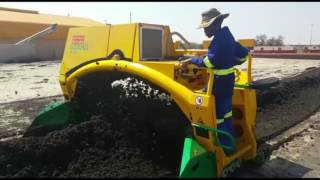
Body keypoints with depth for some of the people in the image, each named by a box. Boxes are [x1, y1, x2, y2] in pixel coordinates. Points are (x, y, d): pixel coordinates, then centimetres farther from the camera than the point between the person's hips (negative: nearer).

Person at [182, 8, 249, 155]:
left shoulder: (219, 38, -19)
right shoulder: (227, 36, 11)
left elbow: (211, 61, -26)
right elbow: (243, 53, 18)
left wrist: (192, 60, -16)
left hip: (220, 80, -10)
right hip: (228, 77, 10)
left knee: (218, 113, -1)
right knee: (226, 111, 18)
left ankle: (225, 147, 8)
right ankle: (230, 142, 30)